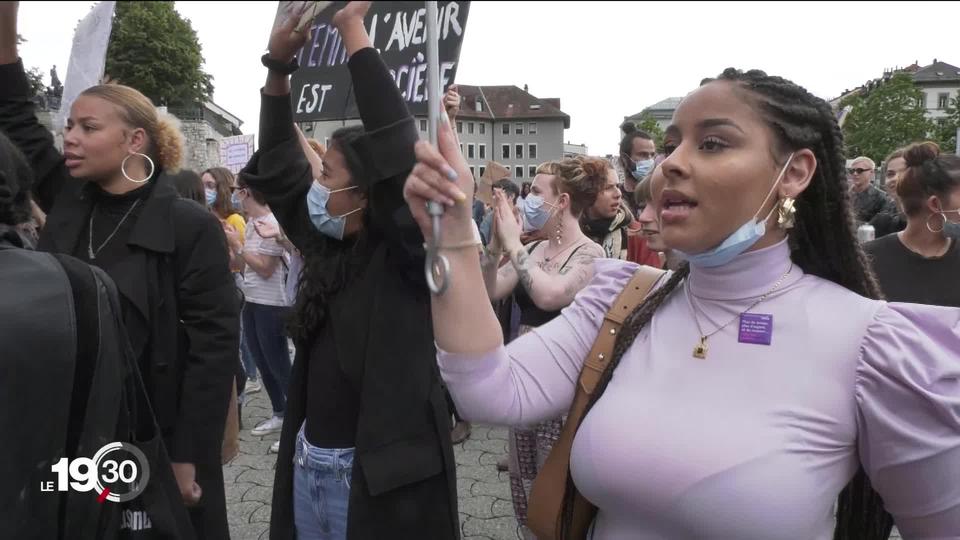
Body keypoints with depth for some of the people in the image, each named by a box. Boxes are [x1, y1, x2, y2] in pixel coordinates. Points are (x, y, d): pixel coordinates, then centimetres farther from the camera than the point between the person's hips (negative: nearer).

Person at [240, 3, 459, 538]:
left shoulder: (406, 257, -14)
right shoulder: (328, 246, 4)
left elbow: (397, 148, -26)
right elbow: (280, 170, 10)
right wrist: (278, 67, 0)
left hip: (377, 476, -6)